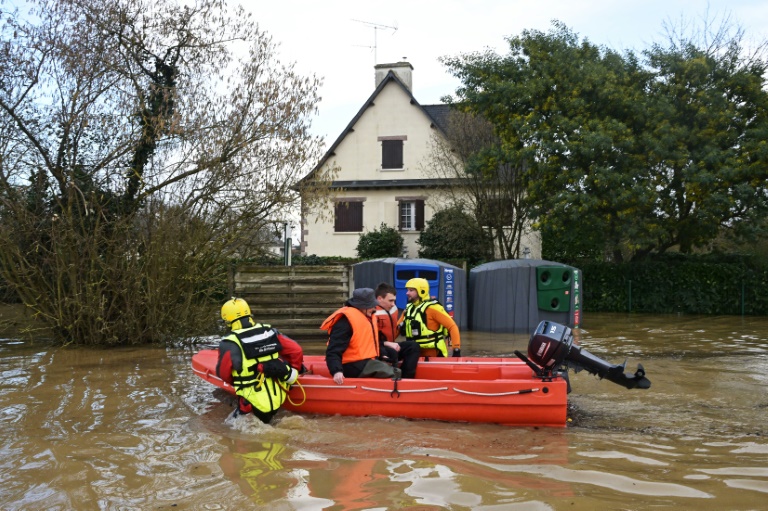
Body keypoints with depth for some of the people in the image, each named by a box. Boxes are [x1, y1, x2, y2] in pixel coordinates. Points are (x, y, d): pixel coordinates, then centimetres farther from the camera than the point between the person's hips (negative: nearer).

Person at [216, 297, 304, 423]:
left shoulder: (230, 343, -9)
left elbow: (223, 373, -3)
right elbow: (296, 351, 5)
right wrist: (294, 372, 22)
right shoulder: (269, 331, 4)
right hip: (278, 400, 4)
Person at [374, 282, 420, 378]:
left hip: (389, 347, 9)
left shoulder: (392, 309, 11)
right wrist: (387, 343, -25)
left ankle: (405, 378, -17)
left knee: (413, 346, -5)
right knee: (392, 353, -36)